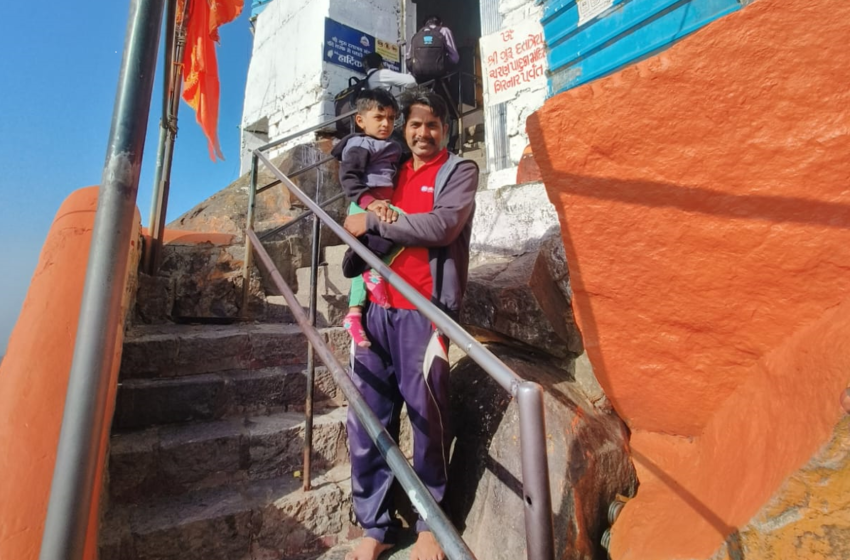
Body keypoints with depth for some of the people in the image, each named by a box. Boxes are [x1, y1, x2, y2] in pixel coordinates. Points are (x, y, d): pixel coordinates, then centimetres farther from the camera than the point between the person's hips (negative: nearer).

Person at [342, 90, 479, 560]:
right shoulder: (390, 170, 21)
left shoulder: (459, 170, 6)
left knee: (426, 416, 2)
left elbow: (443, 226, -12)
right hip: (376, 307, 5)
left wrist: (374, 222, -7)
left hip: (424, 310, -4)